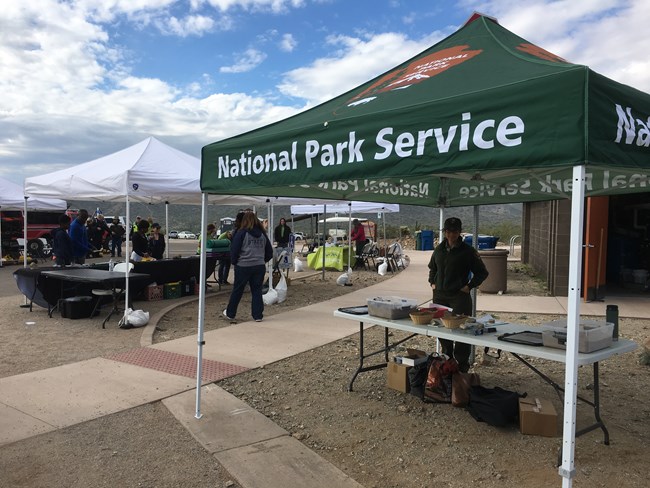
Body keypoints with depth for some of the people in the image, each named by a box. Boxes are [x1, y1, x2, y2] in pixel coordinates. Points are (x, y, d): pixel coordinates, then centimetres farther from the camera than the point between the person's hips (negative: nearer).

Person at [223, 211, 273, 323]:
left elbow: (234, 250, -7)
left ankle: (230, 314, 21)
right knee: (257, 290, 10)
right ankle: (258, 315, 9)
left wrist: (234, 262, 7)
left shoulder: (241, 233, -6)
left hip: (243, 266, -3)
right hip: (260, 266, 3)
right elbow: (270, 252, 12)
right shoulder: (262, 234, 8)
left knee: (237, 290, 9)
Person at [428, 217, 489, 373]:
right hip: (439, 296, 5)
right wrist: (432, 282, 14)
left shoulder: (468, 251, -4)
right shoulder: (439, 249, 11)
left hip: (459, 296, -5)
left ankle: (462, 365, 4)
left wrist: (469, 286, -6)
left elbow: (482, 272, 2)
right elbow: (432, 268, 28)